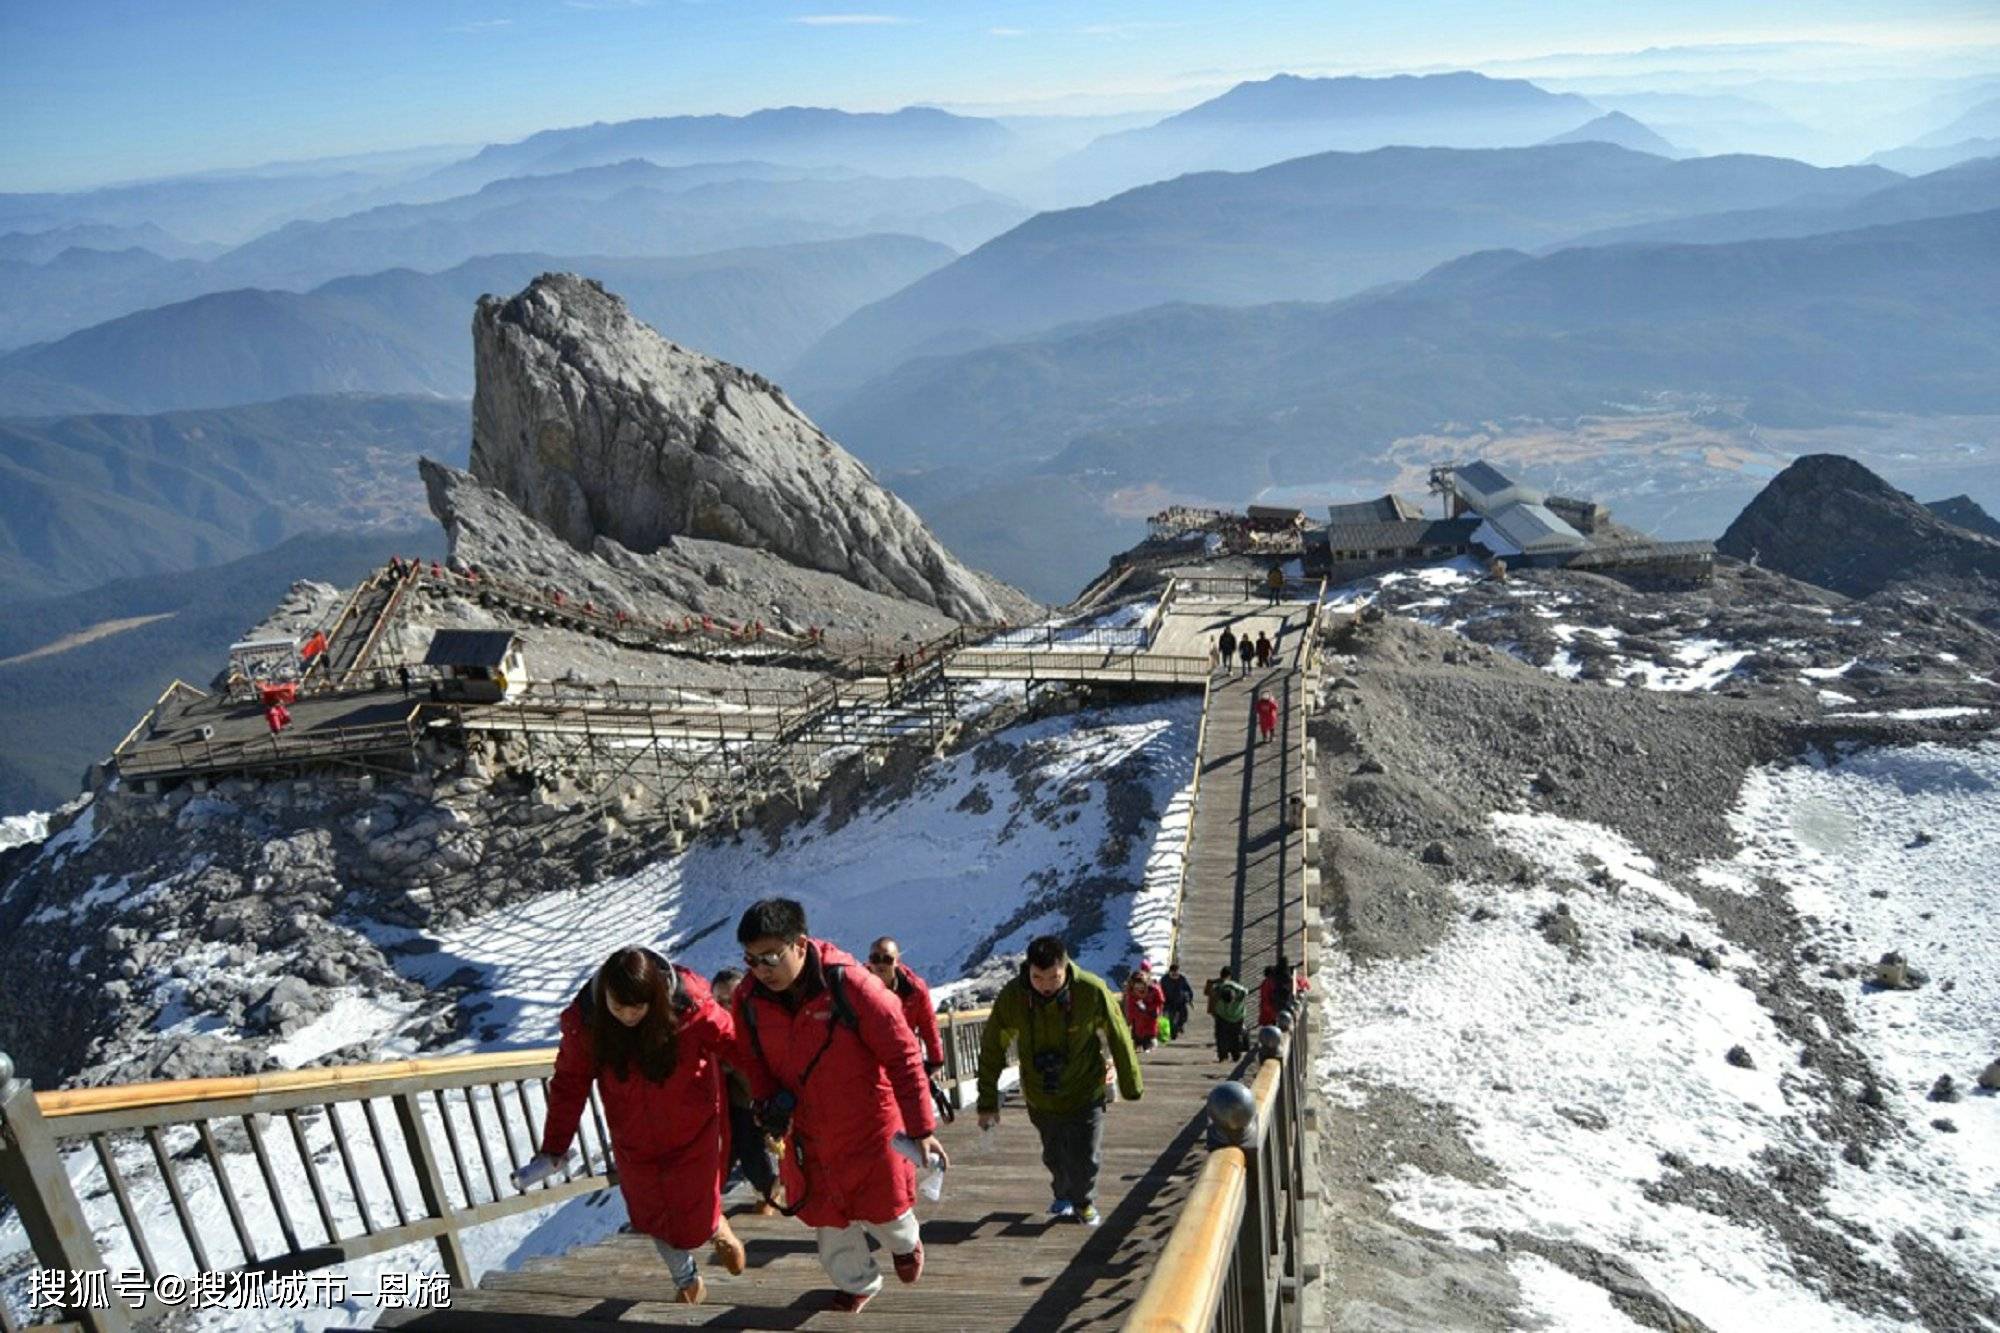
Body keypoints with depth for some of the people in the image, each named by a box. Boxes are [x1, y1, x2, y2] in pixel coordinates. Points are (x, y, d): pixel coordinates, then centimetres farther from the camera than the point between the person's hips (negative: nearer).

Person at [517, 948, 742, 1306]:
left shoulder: (691, 1007, -29)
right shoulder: (584, 1019, -22)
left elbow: (737, 1047, -20)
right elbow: (569, 1083, -10)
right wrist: (553, 1149, -8)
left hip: (693, 1136, -3)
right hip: (634, 1142, 3)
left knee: (695, 1222, 9)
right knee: (653, 1217, 19)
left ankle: (718, 1229, 47)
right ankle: (686, 1281, 48)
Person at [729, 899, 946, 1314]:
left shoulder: (851, 985, -29)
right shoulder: (749, 999, -14)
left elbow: (902, 1056, -22)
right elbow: (749, 1058, 6)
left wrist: (922, 1129, -20)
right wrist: (767, 1100, -12)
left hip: (868, 1127, -4)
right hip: (806, 1134, 4)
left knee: (882, 1208, 15)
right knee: (827, 1216, 19)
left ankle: (905, 1242, 52)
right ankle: (856, 1283, 48)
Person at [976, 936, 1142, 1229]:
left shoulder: (1092, 991, -25)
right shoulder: (1011, 996, -22)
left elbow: (1119, 1038, -9)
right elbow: (992, 1050, -8)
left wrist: (1131, 1086, 1)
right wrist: (988, 1103, -4)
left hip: (1085, 1094, -2)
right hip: (1040, 1098, 2)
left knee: (1085, 1159, 5)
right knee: (1054, 1157, 18)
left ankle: (1084, 1202, 37)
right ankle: (1064, 1196, 50)